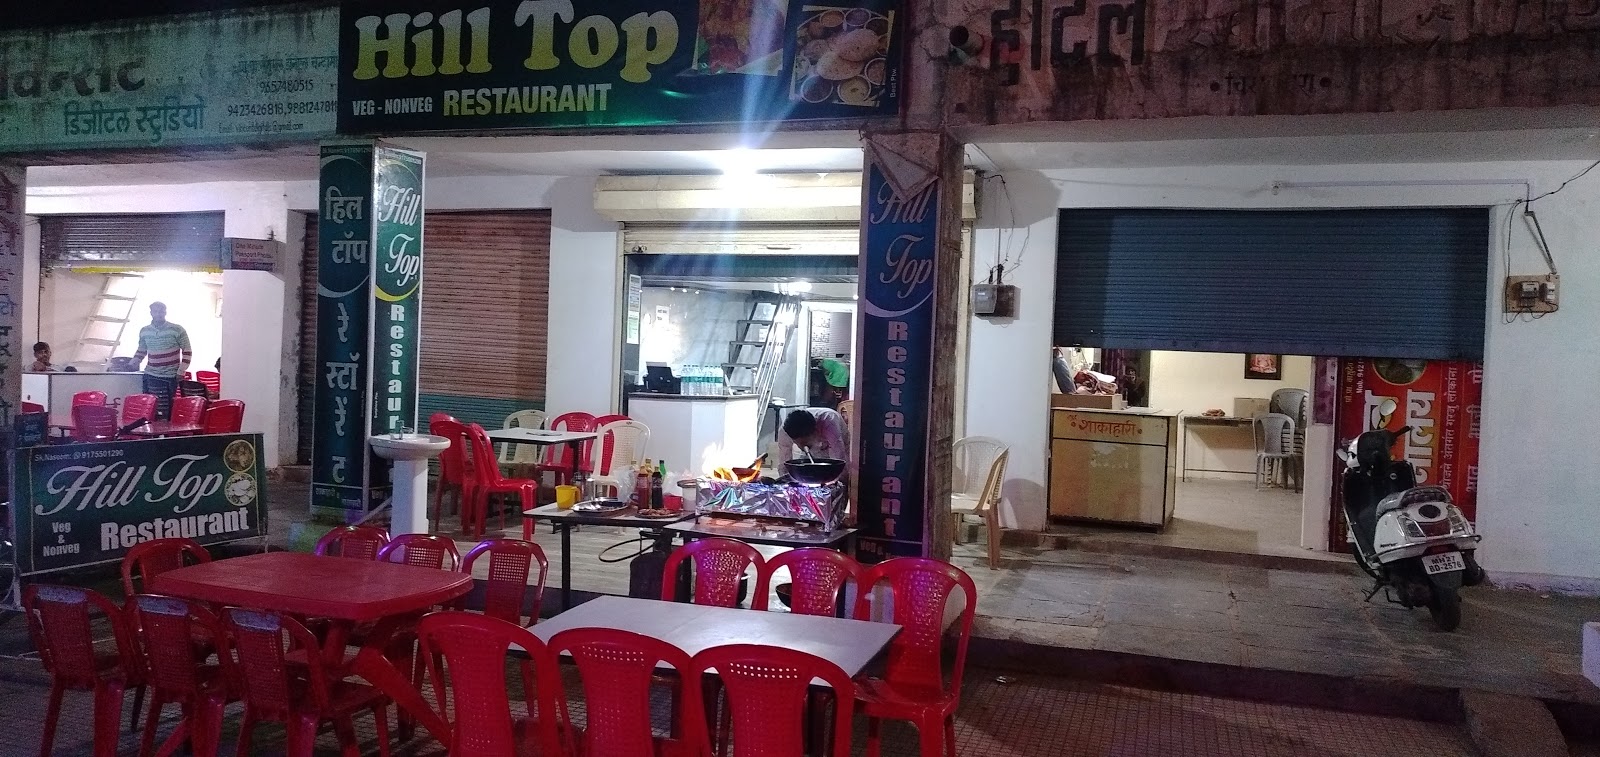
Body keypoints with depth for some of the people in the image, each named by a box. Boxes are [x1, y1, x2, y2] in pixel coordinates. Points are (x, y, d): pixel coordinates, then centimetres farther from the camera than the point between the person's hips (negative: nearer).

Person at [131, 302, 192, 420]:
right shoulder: (144, 331, 7)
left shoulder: (177, 330, -6)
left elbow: (187, 352, -3)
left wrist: (181, 372, -9)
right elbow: (141, 351, 22)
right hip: (151, 376, 4)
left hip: (171, 376, -4)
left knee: (170, 409, -5)